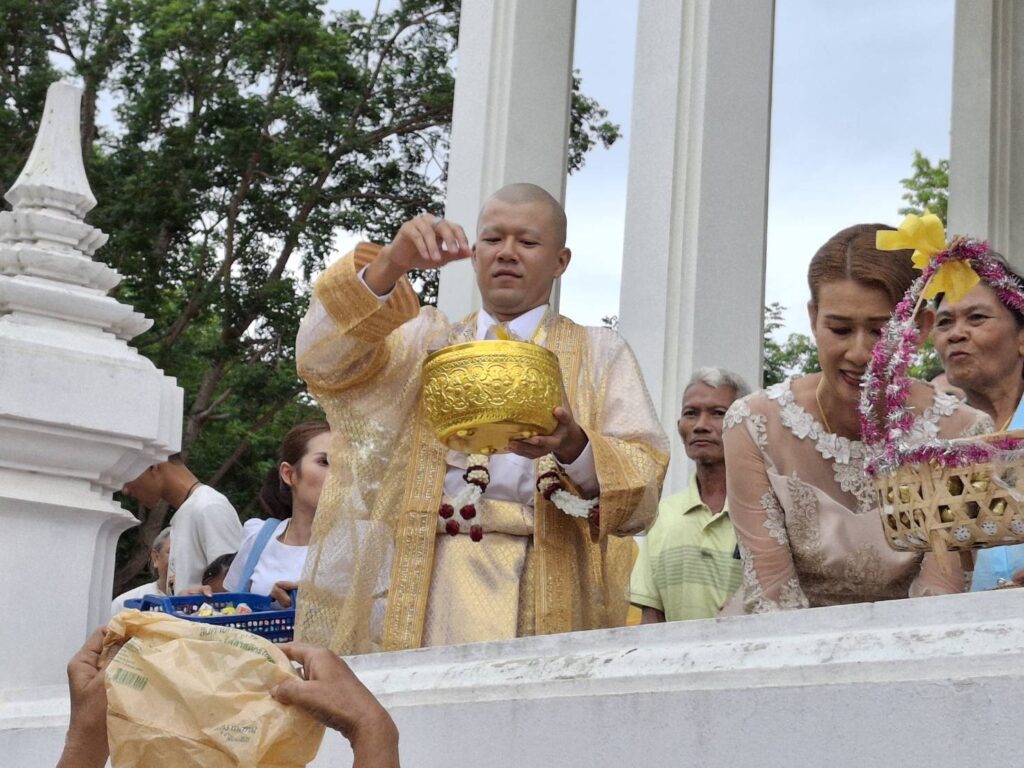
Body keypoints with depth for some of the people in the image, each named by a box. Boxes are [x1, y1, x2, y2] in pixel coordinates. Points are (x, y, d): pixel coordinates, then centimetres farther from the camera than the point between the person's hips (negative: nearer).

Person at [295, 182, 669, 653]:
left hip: (544, 584, -1)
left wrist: (575, 448, -17)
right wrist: (391, 265, -12)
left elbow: (643, 492, 4)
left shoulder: (599, 354, 16)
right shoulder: (427, 340, 21)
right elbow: (321, 358, 3)